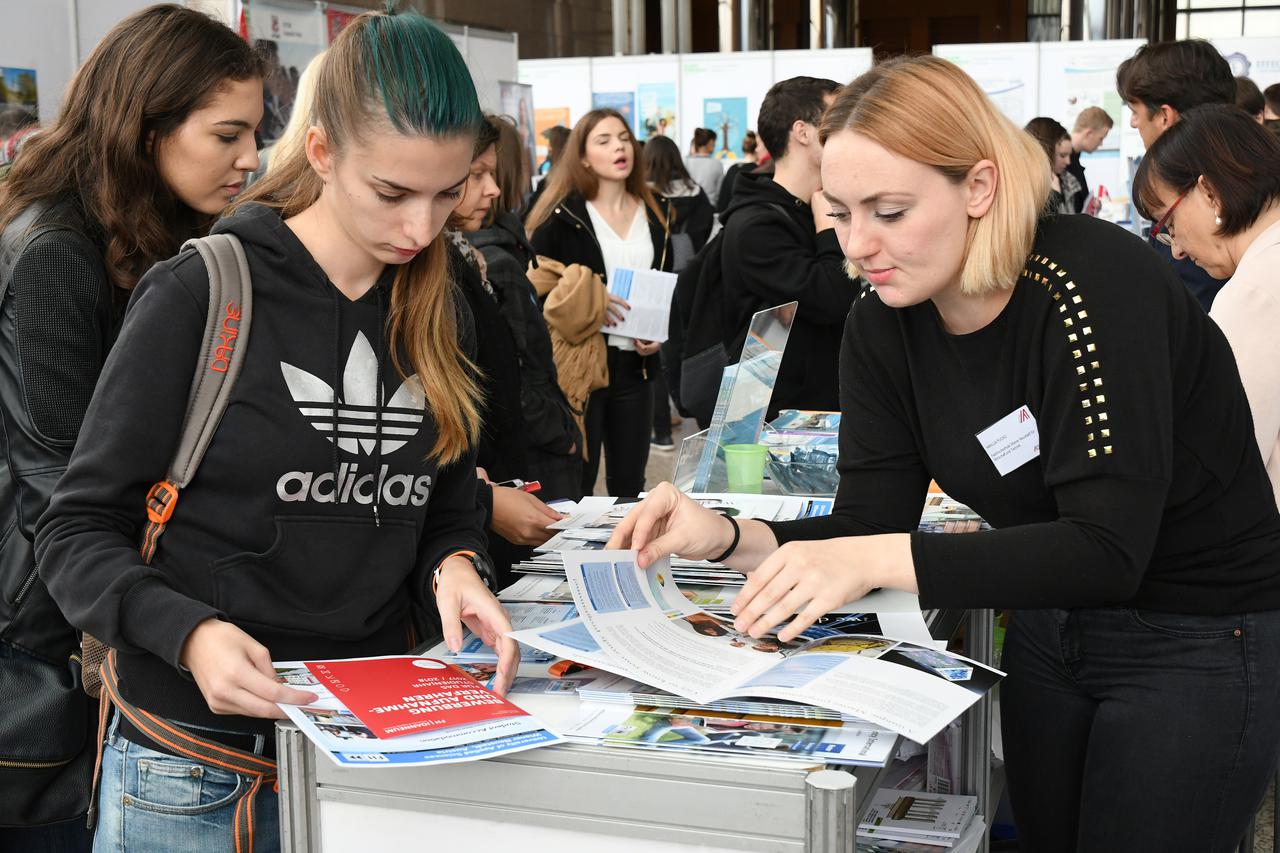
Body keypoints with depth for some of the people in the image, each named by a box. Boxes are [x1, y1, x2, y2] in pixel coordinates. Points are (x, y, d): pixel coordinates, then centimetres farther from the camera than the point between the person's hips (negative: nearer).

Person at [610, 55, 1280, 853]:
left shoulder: (1095, 282, -26)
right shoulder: (884, 322, -6)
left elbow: (1108, 550, -32)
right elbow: (871, 523, -6)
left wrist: (876, 559, -41)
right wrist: (726, 538, -24)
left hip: (1203, 641, -6)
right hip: (1050, 631, 6)